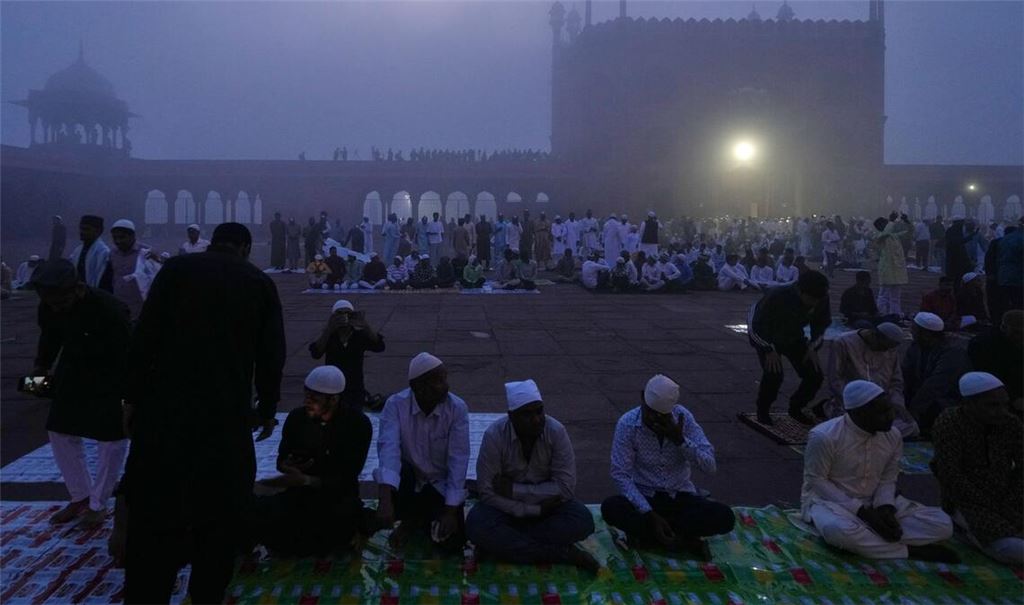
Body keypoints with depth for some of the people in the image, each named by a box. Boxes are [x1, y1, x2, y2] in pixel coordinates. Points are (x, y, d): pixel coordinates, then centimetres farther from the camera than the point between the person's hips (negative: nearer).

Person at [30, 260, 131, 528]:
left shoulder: (109, 309, -31)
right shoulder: (48, 308, -14)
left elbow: (125, 354, -24)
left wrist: (128, 397, -22)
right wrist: (41, 367, -1)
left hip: (110, 376, -6)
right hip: (73, 371, 6)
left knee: (112, 437, -2)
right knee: (60, 432, 7)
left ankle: (98, 503, 16)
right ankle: (79, 497, 23)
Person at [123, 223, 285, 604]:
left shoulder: (176, 268, 4)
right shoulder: (260, 282, 5)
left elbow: (145, 337, -2)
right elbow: (271, 353, 5)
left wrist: (134, 396, 5)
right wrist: (267, 407, 15)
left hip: (166, 406, 0)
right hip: (227, 411, 0)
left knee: (154, 507, 7)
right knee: (219, 510, 13)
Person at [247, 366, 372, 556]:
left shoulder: (357, 423, -10)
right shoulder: (297, 417, -1)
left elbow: (346, 478, -15)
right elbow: (282, 460, 11)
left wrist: (306, 480, -29)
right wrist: (290, 466, -15)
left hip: (338, 494, -3)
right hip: (300, 494, 3)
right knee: (253, 511, -21)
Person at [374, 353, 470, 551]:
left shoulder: (458, 408, -20)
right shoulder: (395, 405, -22)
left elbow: (458, 459, -20)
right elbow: (388, 449, -34)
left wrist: (451, 511, -25)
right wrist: (385, 500, -48)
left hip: (441, 483, 0)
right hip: (409, 477, 0)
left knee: (452, 541, -15)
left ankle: (424, 519, 20)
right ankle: (410, 518, -1)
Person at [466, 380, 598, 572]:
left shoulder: (556, 432, -18)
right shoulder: (494, 435, -21)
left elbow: (566, 488, -20)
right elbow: (487, 492, -20)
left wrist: (514, 490, -24)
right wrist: (534, 511, -25)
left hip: (548, 504, 1)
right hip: (507, 506, 0)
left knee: (582, 520, -27)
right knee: (477, 526, -31)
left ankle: (507, 542, -19)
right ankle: (564, 554, -25)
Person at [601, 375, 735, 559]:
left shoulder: (683, 417, -11)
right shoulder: (627, 424, -16)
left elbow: (710, 467, -13)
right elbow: (621, 475, -18)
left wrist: (680, 440, -28)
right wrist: (650, 515, -27)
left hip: (681, 497, 2)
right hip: (644, 497, -2)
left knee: (724, 517, -24)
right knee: (610, 508, -32)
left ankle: (645, 533, -14)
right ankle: (685, 540, -18)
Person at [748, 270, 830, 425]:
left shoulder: (822, 299, -23)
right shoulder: (777, 296, -38)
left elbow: (821, 324, -2)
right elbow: (755, 324, -26)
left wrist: (813, 348, -11)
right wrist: (769, 350, -26)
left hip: (794, 338, 5)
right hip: (767, 337, -5)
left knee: (815, 376, -6)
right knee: (773, 374, -25)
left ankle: (795, 408, 20)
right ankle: (762, 411, 3)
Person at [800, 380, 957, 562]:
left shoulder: (893, 436, -3)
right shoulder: (824, 437, -21)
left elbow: (888, 479, 6)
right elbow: (816, 482, -16)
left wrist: (885, 508, -16)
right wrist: (861, 511, -22)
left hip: (874, 502, 6)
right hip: (828, 500, -5)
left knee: (942, 524, -10)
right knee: (840, 530, -42)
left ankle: (863, 537, -20)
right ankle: (911, 550, -20)